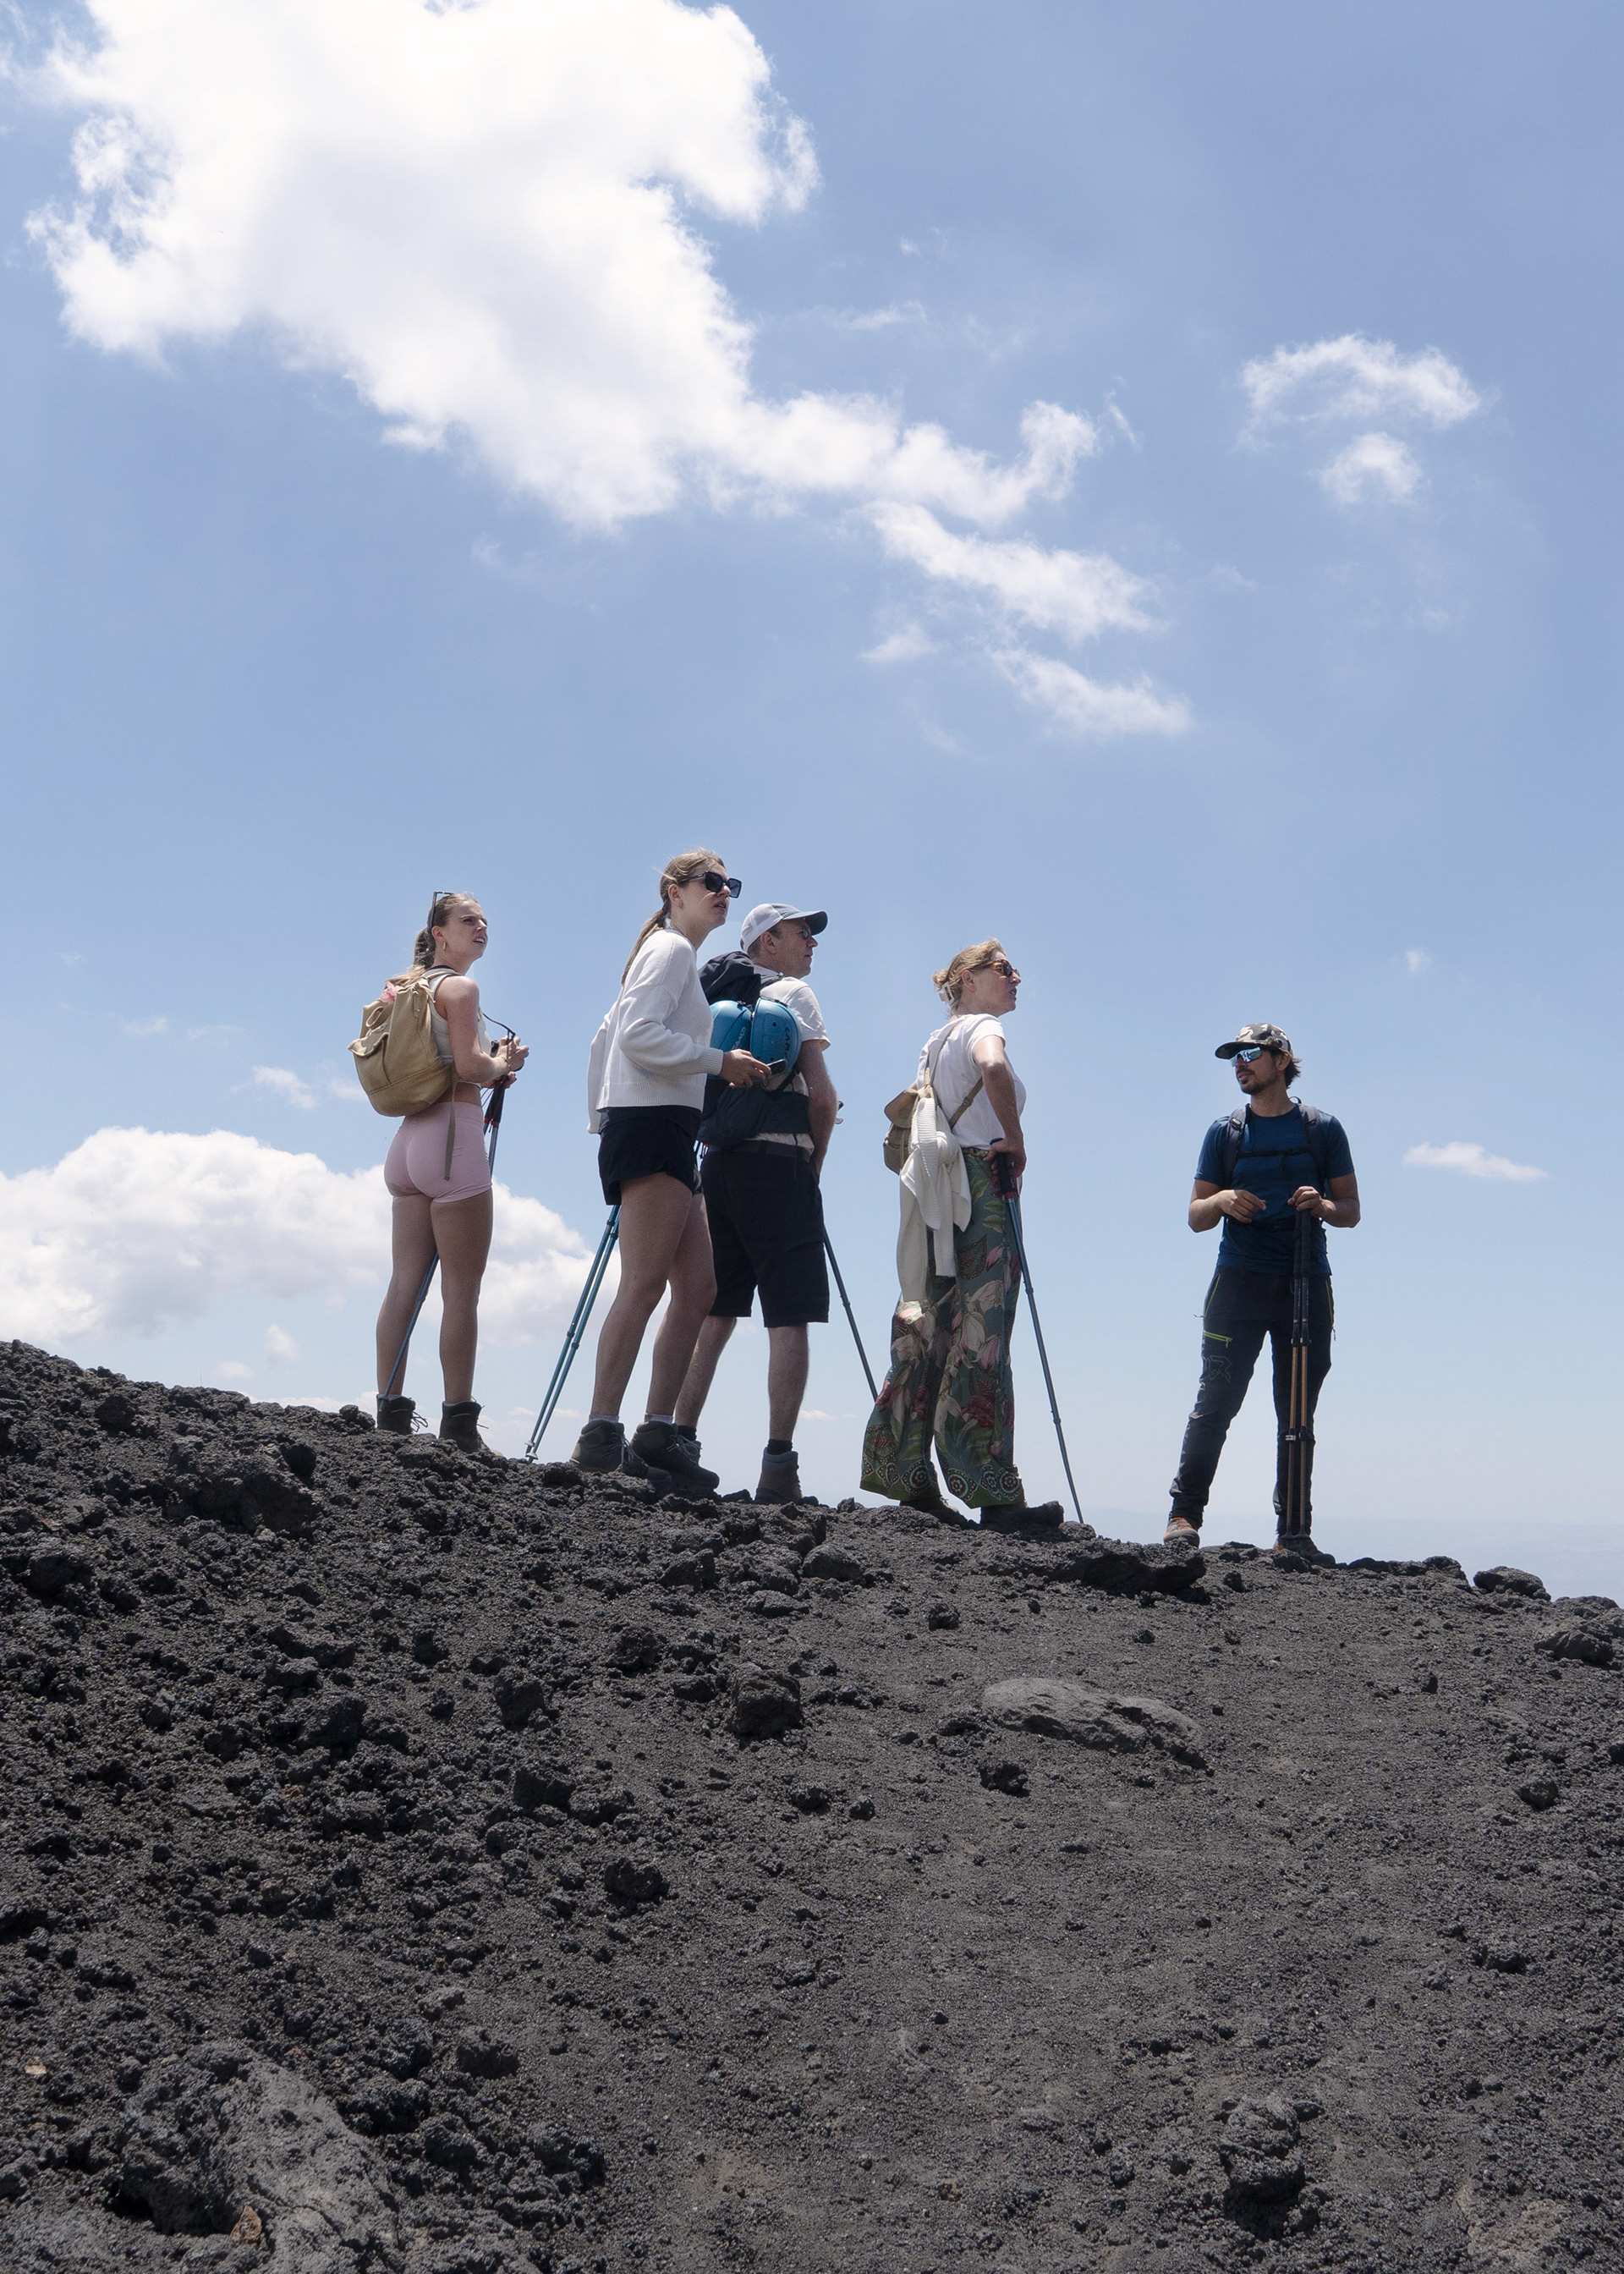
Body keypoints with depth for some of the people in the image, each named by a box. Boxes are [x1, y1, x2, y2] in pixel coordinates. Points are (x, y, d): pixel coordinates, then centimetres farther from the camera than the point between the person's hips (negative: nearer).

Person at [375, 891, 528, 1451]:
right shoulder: (459, 986, -5)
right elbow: (469, 1065, -17)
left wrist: (490, 1070, 18)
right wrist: (505, 1062, 2)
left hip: (409, 1136, 9)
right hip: (451, 1135, -9)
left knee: (404, 1284, 6)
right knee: (461, 1290, -7)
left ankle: (390, 1413, 6)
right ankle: (459, 1425, -8)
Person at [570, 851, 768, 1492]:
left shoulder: (676, 955, 26)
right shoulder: (673, 948, -3)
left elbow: (606, 1038, 27)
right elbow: (638, 1034, -18)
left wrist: (601, 1120, 25)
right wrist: (720, 1061, -14)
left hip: (665, 1134, 10)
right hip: (653, 1124, -10)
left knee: (698, 1287, 6)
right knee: (644, 1283, -16)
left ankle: (658, 1432, 4)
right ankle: (600, 1435, -18)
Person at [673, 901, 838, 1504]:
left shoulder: (720, 999, 20)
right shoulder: (793, 993, 1)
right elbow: (822, 1095, -7)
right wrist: (815, 1162, 7)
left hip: (718, 1161, 7)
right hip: (779, 1163, -7)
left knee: (711, 1311, 8)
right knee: (788, 1318, -7)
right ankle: (779, 1466, -12)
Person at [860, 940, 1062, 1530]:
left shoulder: (937, 1041, 24)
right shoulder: (982, 1025, -2)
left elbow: (905, 1109, 29)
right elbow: (994, 1068, -25)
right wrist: (1014, 1139, -15)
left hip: (935, 1195, 9)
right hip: (981, 1179, -9)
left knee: (928, 1332, 7)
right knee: (980, 1337, -12)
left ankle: (908, 1480, 8)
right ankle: (995, 1495, -14)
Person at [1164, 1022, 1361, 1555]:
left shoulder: (1322, 1129, 11)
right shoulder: (1225, 1132, 13)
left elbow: (1351, 1211, 11)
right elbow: (1195, 1217, 12)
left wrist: (1323, 1206, -12)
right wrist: (1221, 1201, -11)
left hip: (1306, 1284, 0)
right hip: (1240, 1284, 0)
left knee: (1298, 1412, 2)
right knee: (1216, 1400, -9)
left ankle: (1295, 1532, 5)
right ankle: (1185, 1513, -7)